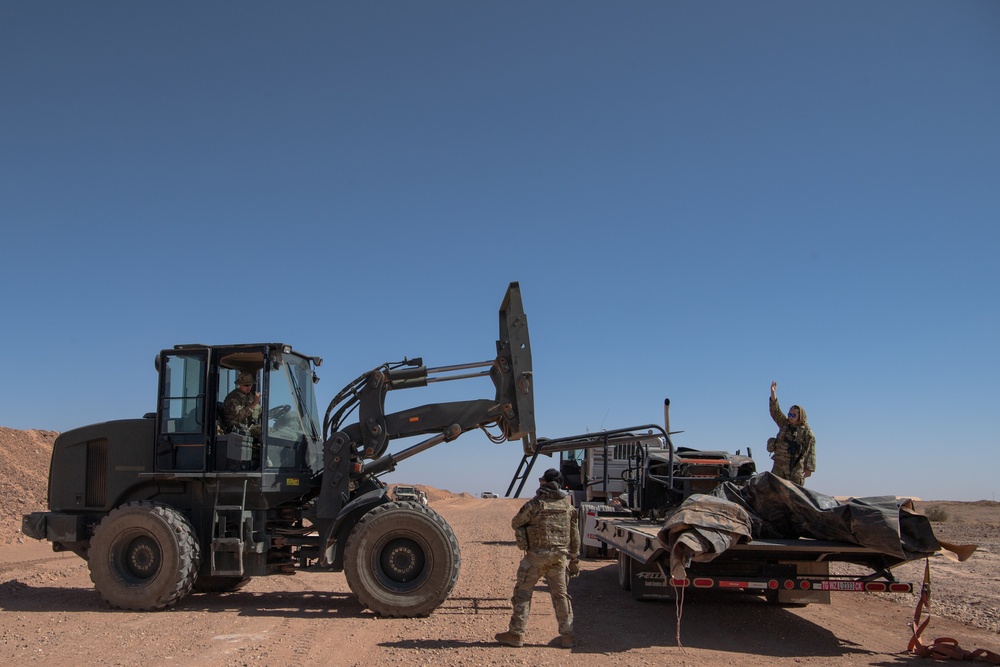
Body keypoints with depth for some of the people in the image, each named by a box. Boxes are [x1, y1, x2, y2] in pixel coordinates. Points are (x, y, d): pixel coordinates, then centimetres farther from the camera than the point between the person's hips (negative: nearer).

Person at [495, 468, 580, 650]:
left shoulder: (535, 504, -10)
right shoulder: (567, 505, 4)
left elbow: (515, 523, 2)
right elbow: (575, 536, 9)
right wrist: (575, 560, 16)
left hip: (537, 555, -4)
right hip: (560, 556, 4)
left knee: (523, 592, 6)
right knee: (560, 594, 15)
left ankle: (516, 634, 6)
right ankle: (567, 635, 17)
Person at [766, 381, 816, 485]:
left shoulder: (806, 431, -1)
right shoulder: (784, 424, 13)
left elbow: (810, 451, -6)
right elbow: (775, 411, 5)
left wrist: (809, 468, -13)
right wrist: (773, 394, -7)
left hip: (796, 466, -4)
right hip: (779, 464, 5)